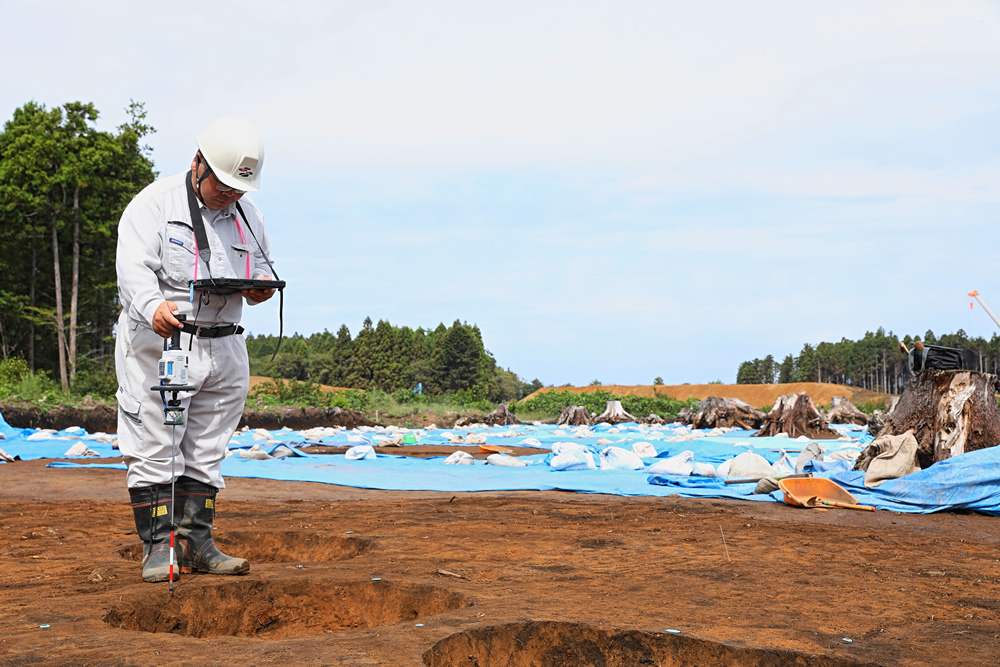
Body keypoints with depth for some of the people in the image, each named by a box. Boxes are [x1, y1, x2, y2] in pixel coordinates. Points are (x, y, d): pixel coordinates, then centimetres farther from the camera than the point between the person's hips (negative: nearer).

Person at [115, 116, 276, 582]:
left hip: (222, 347, 6)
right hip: (157, 344, -5)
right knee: (154, 451, -5)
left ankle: (195, 543, 17)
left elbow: (263, 265, 24)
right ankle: (158, 546, 1)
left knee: (206, 452, 9)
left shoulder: (247, 215, 12)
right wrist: (153, 305, -41)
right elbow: (133, 266, -20)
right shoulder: (154, 204, -7)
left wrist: (262, 285, -2)